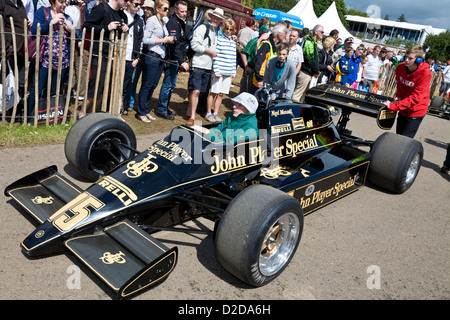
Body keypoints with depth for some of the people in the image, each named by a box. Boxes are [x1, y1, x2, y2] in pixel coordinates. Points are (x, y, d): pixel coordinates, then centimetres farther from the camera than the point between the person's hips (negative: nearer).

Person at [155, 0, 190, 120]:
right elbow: (174, 44, -25)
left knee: (172, 84, 16)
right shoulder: (173, 22, -15)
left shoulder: (182, 23, 16)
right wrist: (182, 61, -32)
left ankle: (165, 107, 28)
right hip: (173, 59, -10)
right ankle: (161, 110, 7)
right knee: (168, 85, -3)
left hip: (178, 60, 10)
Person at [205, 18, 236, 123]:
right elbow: (215, 56, -8)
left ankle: (215, 113, 18)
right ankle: (208, 113, 10)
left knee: (221, 94, 8)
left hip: (228, 73, 5)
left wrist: (233, 72, 13)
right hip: (219, 72, -5)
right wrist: (216, 70, -13)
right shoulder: (219, 40, -4)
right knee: (214, 93, 0)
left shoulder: (233, 42, 14)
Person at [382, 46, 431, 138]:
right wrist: (398, 96, -5)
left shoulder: (425, 74, -25)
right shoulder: (401, 67, -8)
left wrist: (393, 106, -37)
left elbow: (415, 97, -29)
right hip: (403, 109, 6)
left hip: (416, 111, -6)